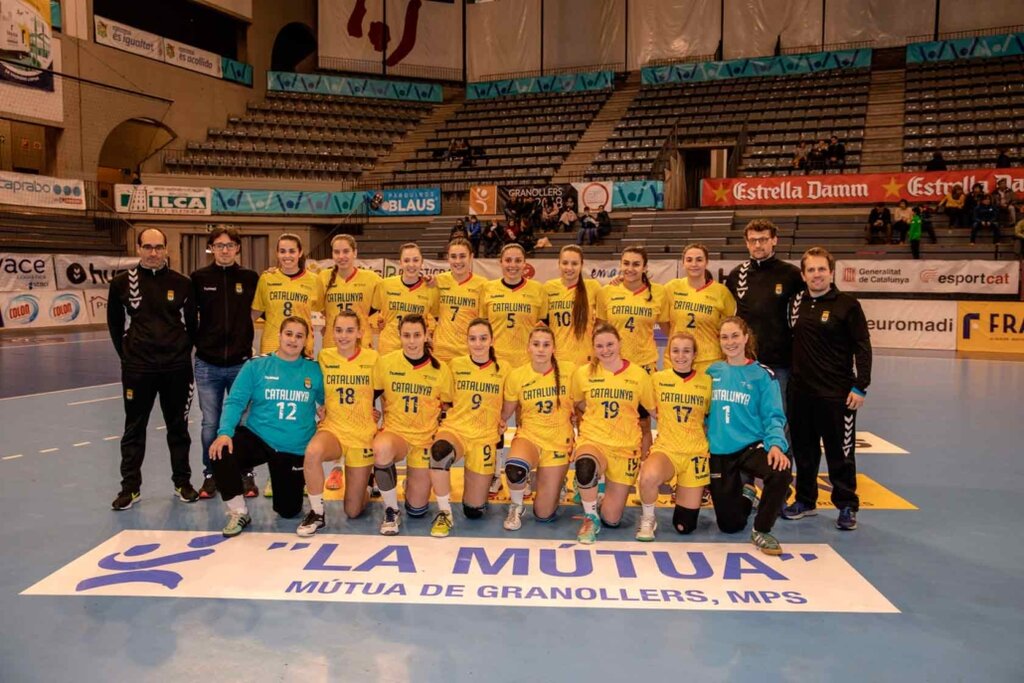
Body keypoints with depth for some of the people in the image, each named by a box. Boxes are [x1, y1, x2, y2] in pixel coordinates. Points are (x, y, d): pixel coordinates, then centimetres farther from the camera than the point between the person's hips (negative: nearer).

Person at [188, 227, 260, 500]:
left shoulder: (250, 278, 2)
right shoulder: (199, 278, 2)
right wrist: (196, 342, 1)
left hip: (241, 362, 0)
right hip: (207, 364, 0)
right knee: (210, 424, 9)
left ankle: (246, 475, 19)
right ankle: (210, 475, 22)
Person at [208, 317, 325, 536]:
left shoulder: (314, 370, -2)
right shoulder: (256, 366, -4)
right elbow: (235, 401, -9)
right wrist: (225, 432, -24)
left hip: (295, 450, 1)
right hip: (257, 438, 0)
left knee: (288, 511, 7)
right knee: (221, 453, -31)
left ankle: (297, 483, 44)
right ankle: (239, 513, -8)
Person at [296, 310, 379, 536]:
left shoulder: (372, 358, -6)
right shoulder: (324, 357, -3)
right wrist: (321, 410, -3)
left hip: (363, 434, 0)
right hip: (332, 428, 1)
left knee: (353, 511, 3)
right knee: (312, 452, -38)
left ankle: (366, 481, 40)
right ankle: (317, 514, -15)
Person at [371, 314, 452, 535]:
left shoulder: (440, 369, -5)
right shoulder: (385, 362, -6)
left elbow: (447, 407, 6)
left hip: (427, 437, 1)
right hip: (395, 430, -1)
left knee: (417, 509, 1)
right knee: (381, 449, -40)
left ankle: (415, 476, 37)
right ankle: (391, 512, -16)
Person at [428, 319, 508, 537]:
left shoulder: (503, 370, 1)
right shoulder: (456, 365, 0)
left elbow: (508, 404, 15)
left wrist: (501, 422, 0)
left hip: (485, 437, 1)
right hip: (454, 429, 0)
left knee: (474, 511, 2)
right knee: (440, 452, -40)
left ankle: (488, 475, 37)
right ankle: (444, 513, -20)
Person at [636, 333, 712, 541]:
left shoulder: (707, 382, 0)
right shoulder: (657, 379, -3)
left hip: (696, 452, 2)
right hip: (665, 448, -1)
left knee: (685, 526, 4)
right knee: (648, 476, -39)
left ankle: (684, 490, 38)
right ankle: (647, 521, -8)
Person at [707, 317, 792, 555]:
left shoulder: (762, 375, -4)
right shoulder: (712, 372, 3)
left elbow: (773, 416, -8)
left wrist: (776, 444, -25)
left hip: (751, 446, -2)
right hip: (719, 452, 2)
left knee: (781, 473, -36)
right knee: (729, 525, 5)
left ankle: (761, 531, -11)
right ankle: (745, 494, 41)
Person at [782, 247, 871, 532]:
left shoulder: (847, 304, -6)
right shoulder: (797, 302, 7)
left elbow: (862, 347, -6)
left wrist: (860, 386, -11)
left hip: (838, 394, -4)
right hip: (800, 391, 5)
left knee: (841, 452, 4)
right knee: (804, 450, 13)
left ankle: (847, 506, 18)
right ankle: (805, 500, 28)